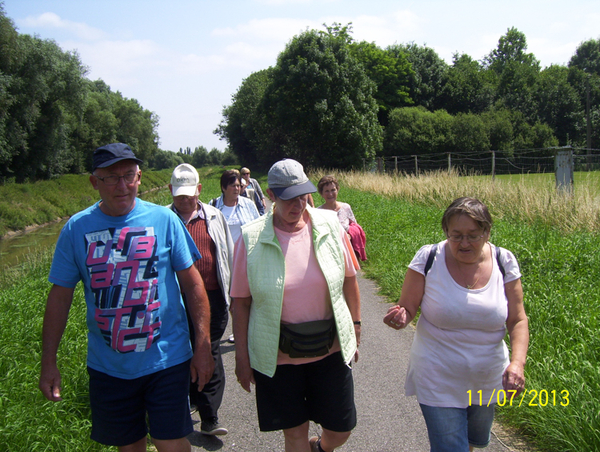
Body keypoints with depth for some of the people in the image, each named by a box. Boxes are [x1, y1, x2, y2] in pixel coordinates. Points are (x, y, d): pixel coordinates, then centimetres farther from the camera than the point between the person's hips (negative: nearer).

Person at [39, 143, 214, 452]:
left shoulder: (164, 220, -7)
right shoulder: (76, 228, -3)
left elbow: (192, 284, -3)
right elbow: (60, 296, 3)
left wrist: (202, 347, -4)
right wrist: (48, 363, 3)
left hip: (166, 360, -2)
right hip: (107, 366, 2)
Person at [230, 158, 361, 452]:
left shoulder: (330, 226, -5)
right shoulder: (251, 238, -9)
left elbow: (349, 279, 7)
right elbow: (240, 301, -4)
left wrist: (355, 328, 10)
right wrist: (242, 356, -2)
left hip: (330, 350, 2)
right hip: (277, 356, -1)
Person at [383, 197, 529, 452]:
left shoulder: (504, 262, -9)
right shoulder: (428, 258, -16)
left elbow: (517, 321, -5)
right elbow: (407, 309, -9)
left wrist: (517, 362, -21)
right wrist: (400, 317, -32)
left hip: (488, 380, 4)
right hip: (439, 381, -3)